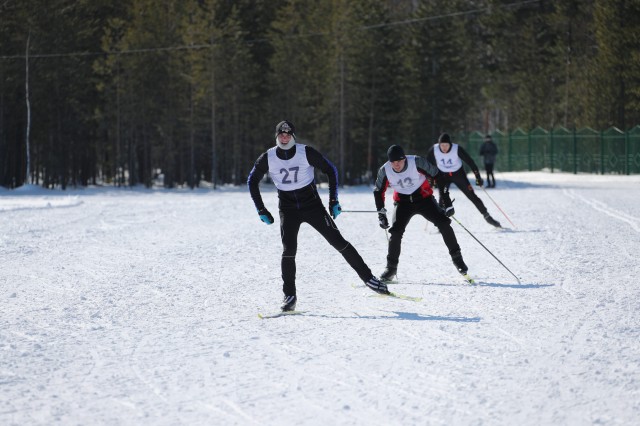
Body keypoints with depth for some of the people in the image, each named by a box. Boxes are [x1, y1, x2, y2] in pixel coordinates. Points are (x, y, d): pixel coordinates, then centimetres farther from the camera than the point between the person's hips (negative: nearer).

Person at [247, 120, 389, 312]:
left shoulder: (306, 152, -14)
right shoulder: (268, 158, -9)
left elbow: (331, 170, -2)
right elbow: (252, 181, 6)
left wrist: (333, 200, -5)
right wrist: (261, 210, 2)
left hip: (312, 205, -1)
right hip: (288, 209, 1)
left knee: (338, 242, -3)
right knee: (289, 251, -14)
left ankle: (368, 277, 6)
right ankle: (289, 296, -5)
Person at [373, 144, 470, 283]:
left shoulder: (417, 162, -23)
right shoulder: (385, 171, -16)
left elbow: (437, 176, -12)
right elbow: (378, 192, 0)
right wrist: (381, 213, -5)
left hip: (424, 198, -1)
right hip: (402, 202, 1)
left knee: (443, 223, -15)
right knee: (396, 231, -15)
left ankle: (456, 257, 1)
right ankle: (391, 268, -1)